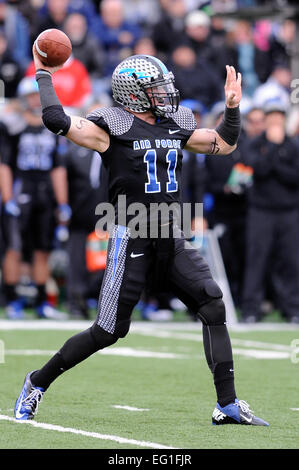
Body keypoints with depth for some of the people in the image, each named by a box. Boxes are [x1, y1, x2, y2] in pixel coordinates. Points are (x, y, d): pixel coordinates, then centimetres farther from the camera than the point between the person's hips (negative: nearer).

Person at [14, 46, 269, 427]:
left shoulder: (175, 126, 11)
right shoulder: (112, 127, -8)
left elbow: (225, 144, 21)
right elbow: (57, 120, -21)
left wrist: (233, 106, 8)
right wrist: (43, 76, -11)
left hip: (170, 238, 6)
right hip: (131, 239, -6)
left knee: (214, 309, -5)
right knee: (108, 331, -3)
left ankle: (228, 405, 0)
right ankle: (38, 382, 16)